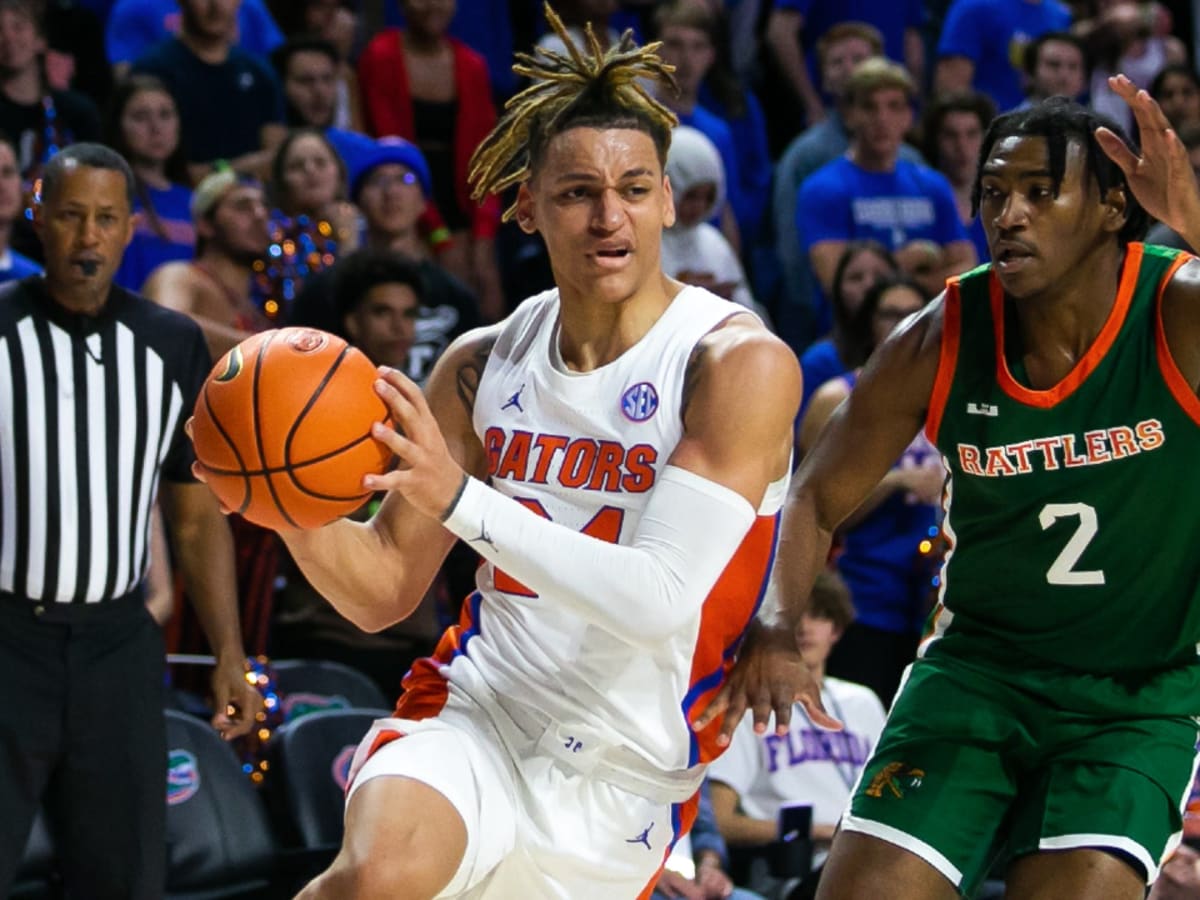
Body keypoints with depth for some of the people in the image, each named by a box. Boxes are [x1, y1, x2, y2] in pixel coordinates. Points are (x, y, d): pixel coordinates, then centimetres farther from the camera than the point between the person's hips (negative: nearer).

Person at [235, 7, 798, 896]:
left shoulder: (739, 364, -12)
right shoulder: (482, 367, 4)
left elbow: (661, 599, -22)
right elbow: (383, 591, 9)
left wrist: (458, 499, -28)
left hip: (622, 780, -1)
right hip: (473, 721, 1)